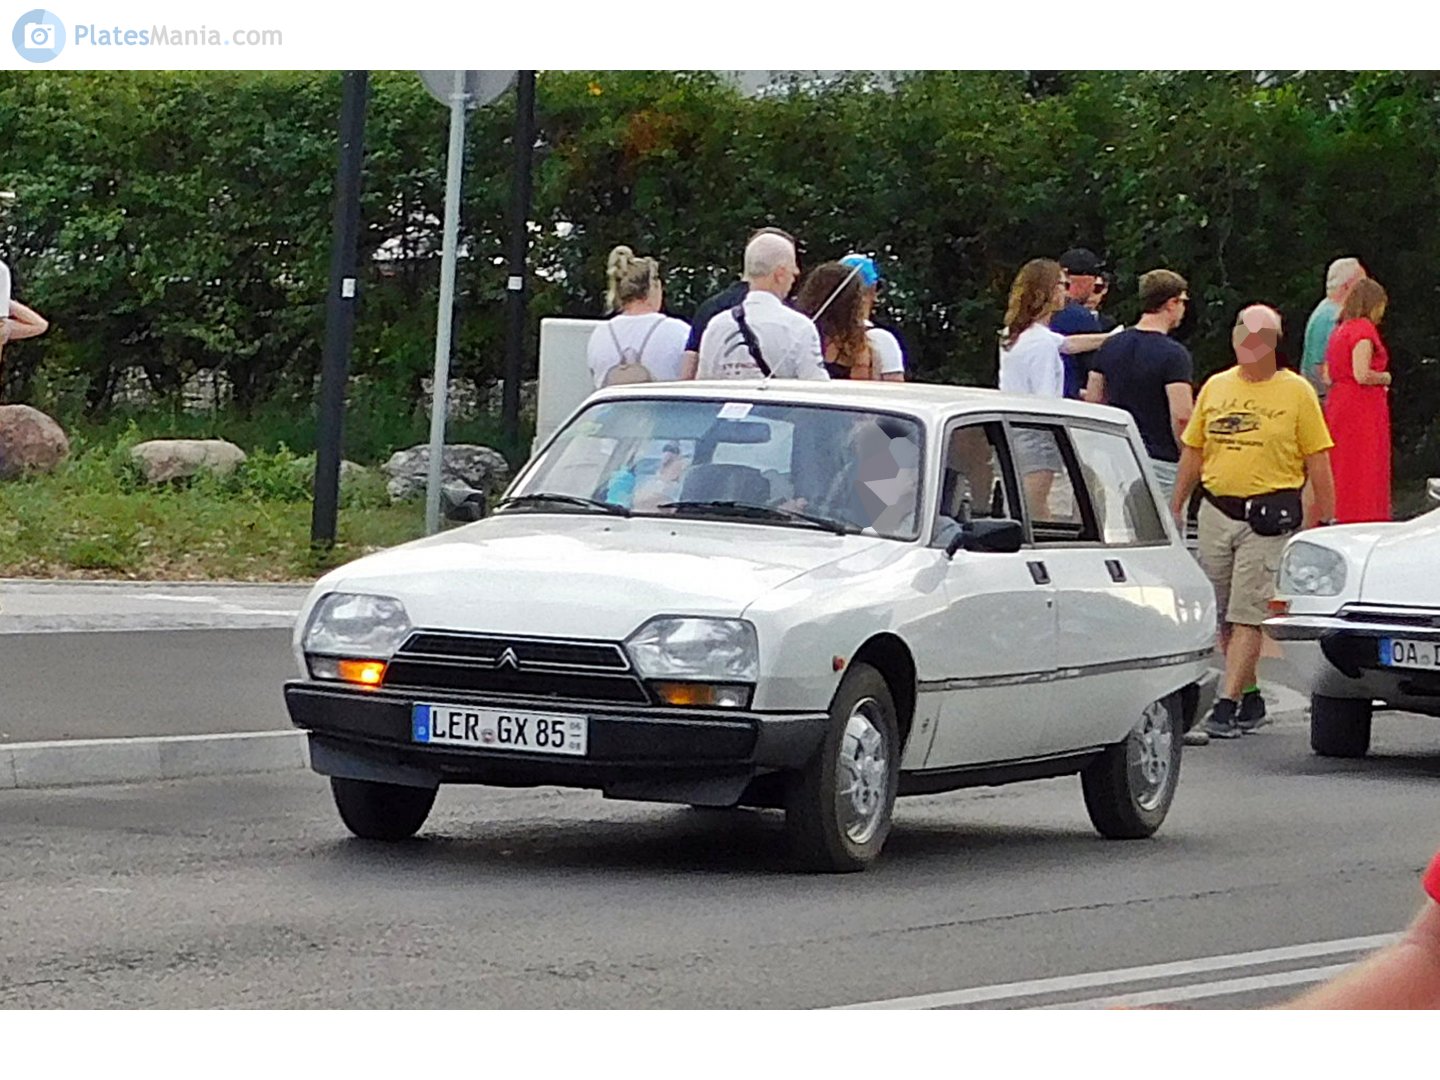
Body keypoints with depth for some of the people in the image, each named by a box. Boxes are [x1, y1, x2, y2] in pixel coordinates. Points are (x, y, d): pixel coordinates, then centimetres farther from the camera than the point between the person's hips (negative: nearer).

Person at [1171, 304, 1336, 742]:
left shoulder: (1296, 392, -1)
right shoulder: (1215, 387, 12)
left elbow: (1317, 460, -1)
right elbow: (1193, 451, 17)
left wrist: (1324, 520, -4)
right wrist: (1176, 507, 13)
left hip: (1269, 517, -5)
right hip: (1216, 511, 5)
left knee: (1247, 615, -10)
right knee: (1221, 616, 9)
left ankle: (1226, 706, -13)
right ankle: (1250, 699, 21)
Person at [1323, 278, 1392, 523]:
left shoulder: (1339, 331, 14)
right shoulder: (1364, 328, -12)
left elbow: (1327, 376, 15)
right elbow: (1362, 374, -22)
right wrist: (1384, 377, -3)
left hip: (1337, 404, 9)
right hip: (1362, 408, -9)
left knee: (1342, 472, 11)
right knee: (1365, 475, -6)